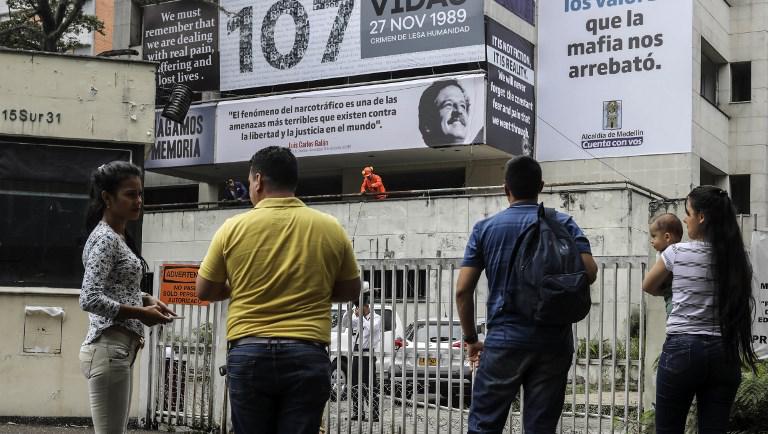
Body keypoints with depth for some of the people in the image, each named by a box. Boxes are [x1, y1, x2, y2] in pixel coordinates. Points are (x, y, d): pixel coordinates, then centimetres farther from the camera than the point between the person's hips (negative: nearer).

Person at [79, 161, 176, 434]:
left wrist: (146, 300, 6)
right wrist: (141, 314, -17)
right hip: (108, 350, -10)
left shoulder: (119, 237, 15)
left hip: (121, 350, 10)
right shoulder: (104, 238, -14)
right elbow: (89, 299, -22)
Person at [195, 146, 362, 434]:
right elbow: (351, 291, 12)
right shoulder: (330, 229, 1)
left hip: (249, 354, 0)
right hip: (306, 356, 0)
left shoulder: (233, 228, -1)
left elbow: (204, 291, 9)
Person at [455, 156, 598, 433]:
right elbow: (589, 272, -7)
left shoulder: (485, 228, 6)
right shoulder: (563, 224, 6)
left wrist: (470, 338, 11)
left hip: (503, 341, -1)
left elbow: (463, 290, 1)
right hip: (554, 342, 1)